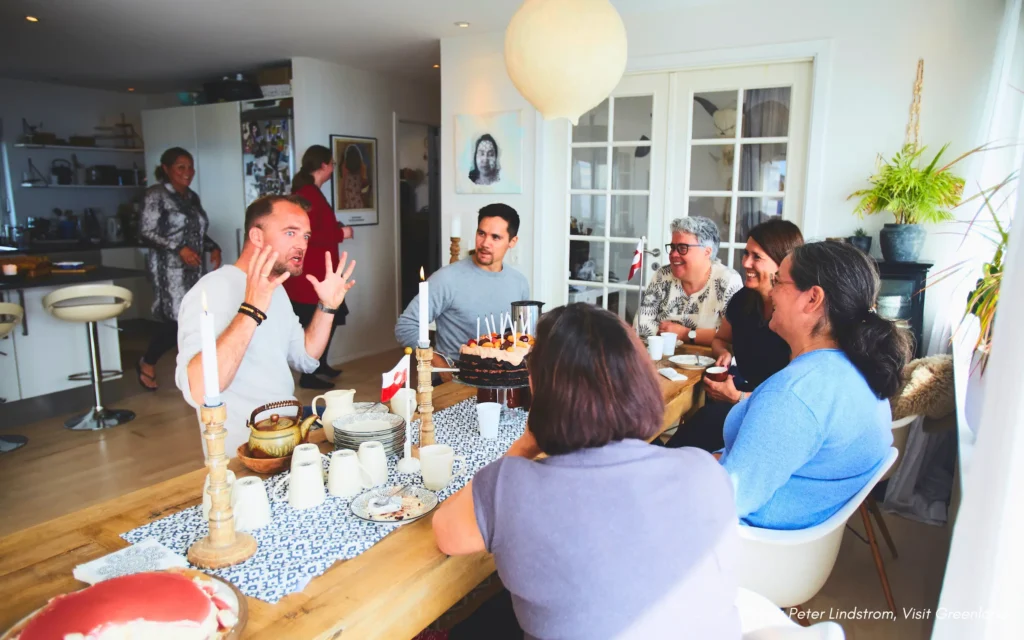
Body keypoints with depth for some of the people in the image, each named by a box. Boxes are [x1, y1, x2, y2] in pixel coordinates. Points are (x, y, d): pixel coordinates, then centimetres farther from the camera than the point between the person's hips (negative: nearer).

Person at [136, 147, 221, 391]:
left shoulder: (192, 197, 15)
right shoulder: (156, 194, -6)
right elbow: (146, 232, -13)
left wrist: (213, 247, 3)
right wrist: (179, 248, -22)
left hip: (194, 268, 7)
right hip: (169, 268, -7)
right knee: (176, 319, -11)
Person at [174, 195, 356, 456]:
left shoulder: (275, 289, 11)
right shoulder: (213, 290, -18)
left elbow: (306, 360, 15)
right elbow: (197, 392, -32)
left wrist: (327, 306, 3)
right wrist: (251, 310, -37)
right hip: (246, 452, -8)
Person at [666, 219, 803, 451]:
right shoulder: (743, 299, 2)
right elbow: (720, 339, 22)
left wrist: (738, 397, -25)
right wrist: (724, 354, -2)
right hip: (741, 389, 6)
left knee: (713, 416, -33)